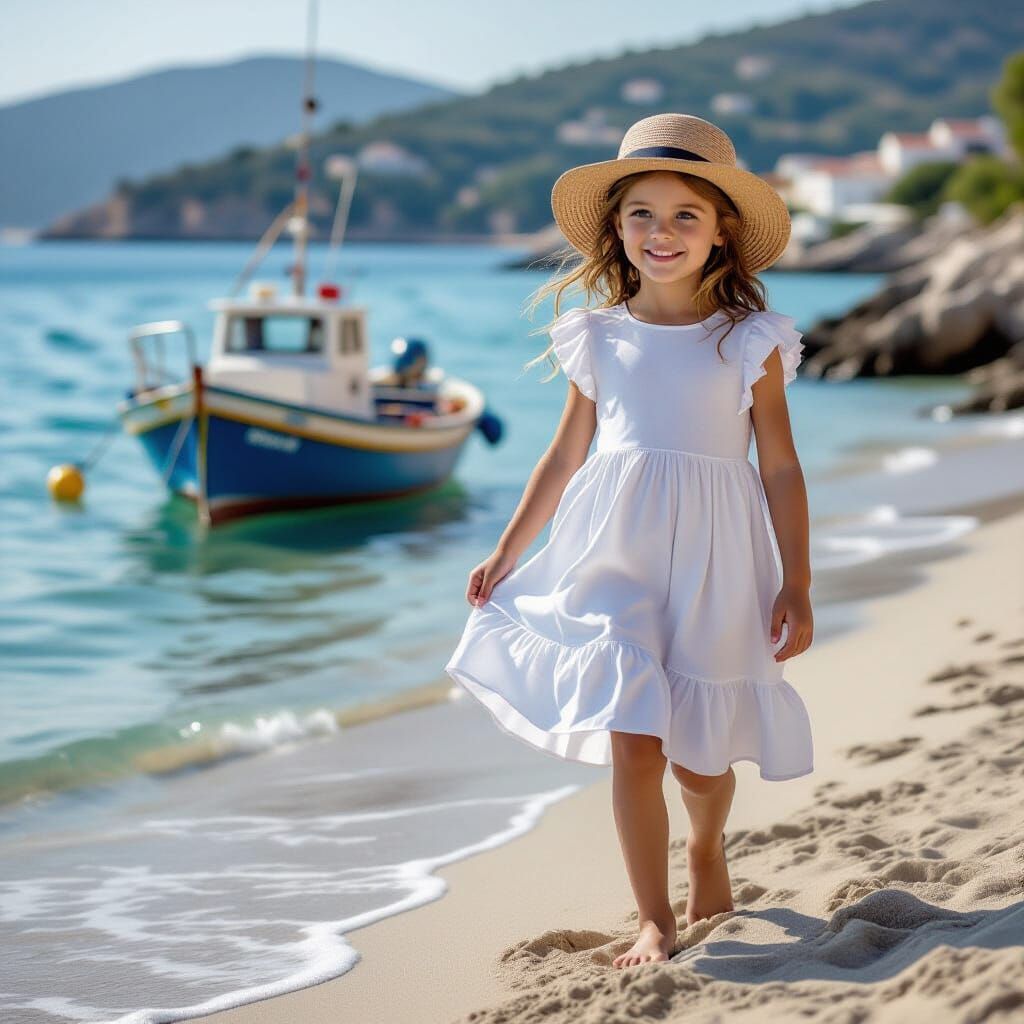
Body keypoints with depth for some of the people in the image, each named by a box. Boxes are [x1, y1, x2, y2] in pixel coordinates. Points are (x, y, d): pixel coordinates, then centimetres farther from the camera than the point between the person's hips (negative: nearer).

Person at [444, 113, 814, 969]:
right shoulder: (601, 340, 5)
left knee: (699, 755, 9)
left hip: (711, 566, -1)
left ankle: (707, 845, 41)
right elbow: (565, 458, 14)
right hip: (615, 560, 1)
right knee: (630, 744, -9)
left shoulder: (750, 343, 0)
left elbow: (780, 468, 1)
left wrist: (796, 584, -3)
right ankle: (655, 921, 2)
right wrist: (507, 553, 16)